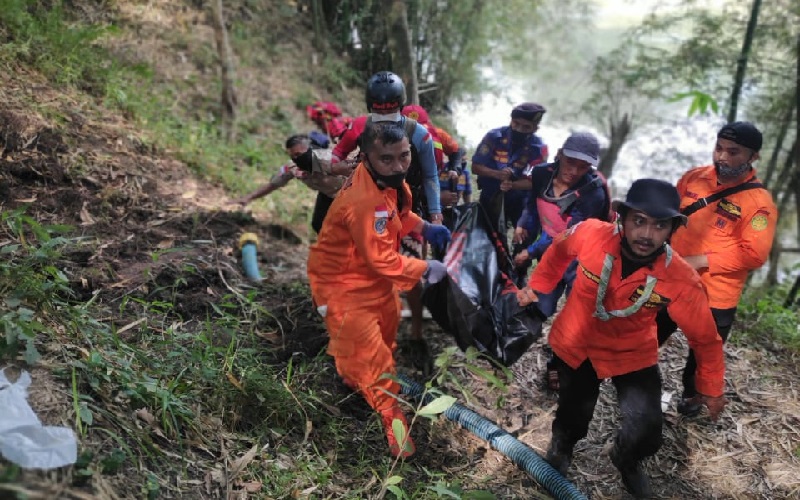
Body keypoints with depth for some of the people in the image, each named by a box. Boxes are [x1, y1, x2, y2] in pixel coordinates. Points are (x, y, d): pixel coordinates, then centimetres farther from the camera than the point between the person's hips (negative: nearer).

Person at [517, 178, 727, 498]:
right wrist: (537, 286, 6)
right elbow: (559, 251, -4)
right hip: (575, 343, 1)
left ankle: (627, 462, 30)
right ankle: (562, 442, 59)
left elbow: (705, 337, -13)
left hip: (632, 354, -1)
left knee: (646, 430, -10)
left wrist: (710, 388, 0)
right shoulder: (590, 234, -30)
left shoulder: (681, 280, -30)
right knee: (574, 414, 20)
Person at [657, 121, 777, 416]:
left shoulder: (759, 201, -15)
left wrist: (701, 261, -20)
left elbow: (753, 255, -19)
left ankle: (690, 395, 42)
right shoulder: (693, 178, -1)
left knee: (703, 355, 15)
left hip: (715, 297, -3)